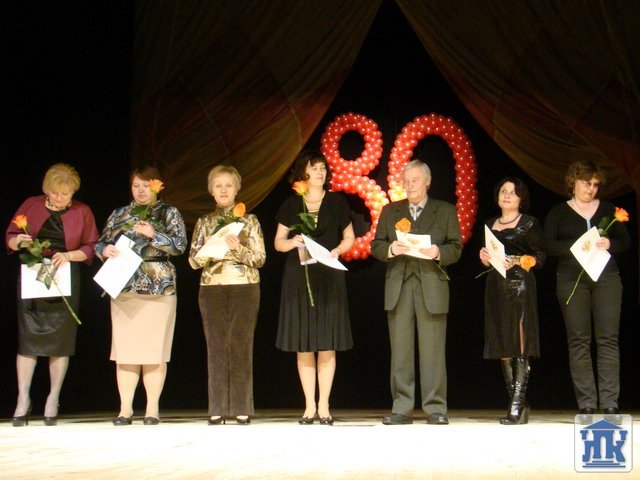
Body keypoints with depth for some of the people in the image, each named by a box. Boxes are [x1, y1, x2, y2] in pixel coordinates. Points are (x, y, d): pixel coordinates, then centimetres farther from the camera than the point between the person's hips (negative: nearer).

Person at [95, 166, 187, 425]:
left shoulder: (169, 214, 9)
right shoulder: (119, 214, 18)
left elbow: (180, 245, -2)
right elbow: (100, 243, 17)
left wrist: (154, 234, -14)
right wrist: (105, 250, -5)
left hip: (159, 289, -2)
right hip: (123, 289, 3)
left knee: (154, 350, -3)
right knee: (124, 350, 0)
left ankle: (152, 408, 4)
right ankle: (125, 408, 5)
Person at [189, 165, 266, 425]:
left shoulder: (249, 220, 7)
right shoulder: (204, 222, 12)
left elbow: (260, 258, 0)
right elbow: (193, 260, 7)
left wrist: (238, 249, -17)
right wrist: (210, 253, -14)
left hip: (245, 288, -2)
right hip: (212, 289, 2)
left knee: (241, 346, -3)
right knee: (216, 347, 0)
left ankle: (241, 408, 1)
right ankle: (218, 409, 4)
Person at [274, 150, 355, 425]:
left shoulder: (337, 202, 8)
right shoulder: (291, 205, 8)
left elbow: (349, 237, 12)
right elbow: (278, 242, 10)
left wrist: (337, 250, -7)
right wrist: (293, 242, -11)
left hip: (329, 278, 0)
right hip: (298, 278, 1)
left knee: (327, 344, -3)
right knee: (303, 344, 0)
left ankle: (324, 406, 4)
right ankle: (309, 406, 7)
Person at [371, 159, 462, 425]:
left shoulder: (445, 211, 10)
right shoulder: (390, 211, 16)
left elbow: (456, 248, 6)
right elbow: (376, 246, 11)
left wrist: (438, 252, -14)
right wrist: (391, 249, -10)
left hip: (432, 286, -2)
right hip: (398, 286, 2)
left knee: (432, 351, -3)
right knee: (400, 351, 2)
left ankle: (435, 408, 2)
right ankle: (402, 408, 7)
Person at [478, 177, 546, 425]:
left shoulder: (529, 224, 2)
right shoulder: (490, 225, 18)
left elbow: (540, 256, -2)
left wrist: (516, 261, -16)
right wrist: (484, 257, 3)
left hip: (520, 286, -6)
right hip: (496, 287, 6)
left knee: (520, 346, -12)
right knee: (502, 347, 4)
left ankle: (517, 406, -16)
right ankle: (517, 405, 10)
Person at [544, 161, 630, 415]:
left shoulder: (607, 209, 16)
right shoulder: (559, 212, 10)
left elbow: (625, 240, 13)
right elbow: (548, 245, -1)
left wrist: (609, 243, -8)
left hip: (606, 277, 2)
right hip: (572, 279, -1)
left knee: (608, 339, -6)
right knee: (579, 340, -5)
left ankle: (609, 402, -6)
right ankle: (586, 402, -3)